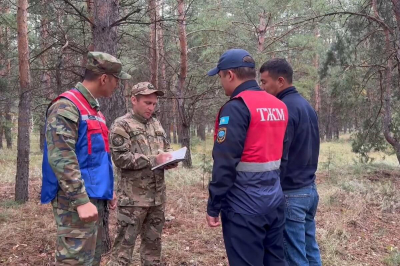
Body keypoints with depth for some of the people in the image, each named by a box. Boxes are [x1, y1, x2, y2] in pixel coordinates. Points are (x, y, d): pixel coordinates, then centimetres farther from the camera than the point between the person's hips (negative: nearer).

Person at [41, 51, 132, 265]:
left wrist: (108, 190, 21)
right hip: (76, 202, -10)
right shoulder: (66, 107, -13)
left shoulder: (93, 108, 17)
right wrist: (81, 201, -24)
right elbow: (60, 159, -22)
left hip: (95, 198, 10)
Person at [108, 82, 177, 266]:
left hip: (157, 195, 7)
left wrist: (170, 160, 1)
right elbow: (120, 158, -16)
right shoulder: (121, 125, -7)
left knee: (153, 241, 16)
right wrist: (153, 160, -18)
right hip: (133, 197, -6)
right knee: (125, 243, -2)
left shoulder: (156, 124, 15)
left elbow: (166, 148, 24)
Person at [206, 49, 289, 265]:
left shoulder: (236, 107, -15)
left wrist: (213, 207, -11)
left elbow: (225, 164, -18)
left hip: (244, 206, -8)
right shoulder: (279, 106, 10)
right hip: (274, 200, 8)